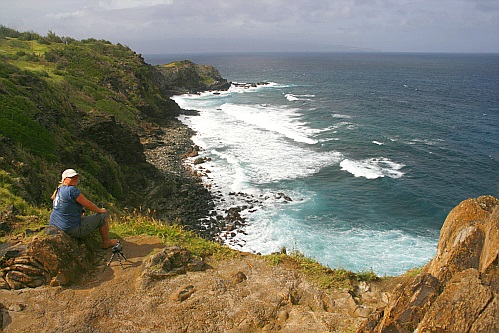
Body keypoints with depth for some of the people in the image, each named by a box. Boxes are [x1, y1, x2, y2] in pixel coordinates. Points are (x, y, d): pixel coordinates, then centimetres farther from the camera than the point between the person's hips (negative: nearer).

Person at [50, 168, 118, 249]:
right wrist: (100, 210, 3)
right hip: (72, 230, -10)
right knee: (103, 216, 4)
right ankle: (106, 242, 19)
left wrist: (79, 214, 20)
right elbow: (88, 204, -13)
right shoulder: (71, 190, -20)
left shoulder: (58, 190, 10)